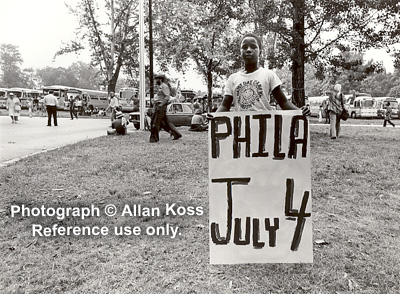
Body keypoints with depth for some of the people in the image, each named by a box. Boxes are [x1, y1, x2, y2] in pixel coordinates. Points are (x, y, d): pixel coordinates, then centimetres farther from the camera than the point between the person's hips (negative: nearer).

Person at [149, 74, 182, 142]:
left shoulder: (164, 86, -9)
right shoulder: (160, 87, 21)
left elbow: (167, 97, -18)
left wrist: (161, 105, -24)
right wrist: (155, 106, 20)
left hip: (161, 107, -10)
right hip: (158, 106, 10)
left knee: (156, 122, -8)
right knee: (165, 122, 9)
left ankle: (154, 138, -4)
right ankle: (176, 134, 12)